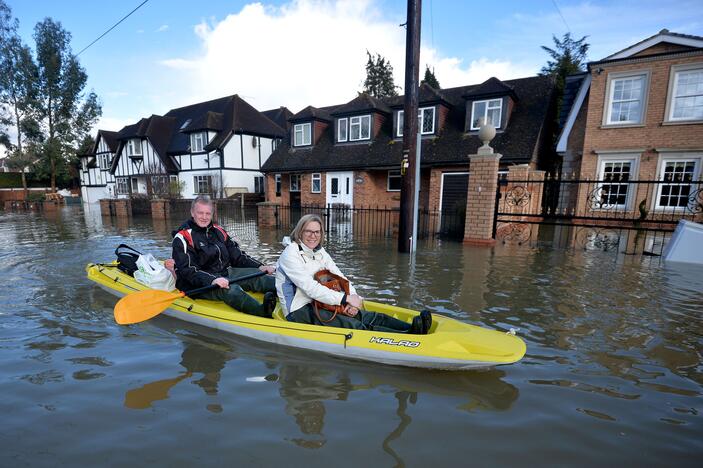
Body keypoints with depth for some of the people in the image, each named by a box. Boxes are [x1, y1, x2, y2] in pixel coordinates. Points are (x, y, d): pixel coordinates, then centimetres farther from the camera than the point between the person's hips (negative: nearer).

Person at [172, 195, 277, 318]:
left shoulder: (218, 231, 15)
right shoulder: (183, 237, -6)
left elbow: (237, 256, 14)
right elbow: (187, 270, -17)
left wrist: (259, 266, 0)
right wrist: (212, 280, -34)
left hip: (224, 273, 7)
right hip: (199, 286, -6)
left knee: (257, 275, -17)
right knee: (231, 290, -36)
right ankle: (263, 311, -60)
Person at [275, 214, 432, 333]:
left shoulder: (320, 252, 11)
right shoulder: (291, 255, -14)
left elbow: (340, 278, 5)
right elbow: (310, 288, -25)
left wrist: (353, 299, -15)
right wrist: (346, 298, -26)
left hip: (318, 303, 8)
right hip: (299, 311, -8)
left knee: (370, 317, -13)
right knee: (354, 326, -27)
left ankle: (413, 327, -24)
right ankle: (410, 335, -41)